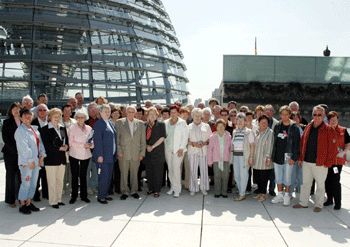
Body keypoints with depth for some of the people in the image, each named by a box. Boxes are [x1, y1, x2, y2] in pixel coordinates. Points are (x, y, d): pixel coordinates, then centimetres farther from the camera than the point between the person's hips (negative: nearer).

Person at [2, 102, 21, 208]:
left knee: (21, 175, 3)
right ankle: (10, 199, 14)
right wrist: (15, 150, -12)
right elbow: (5, 138, -5)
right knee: (11, 175, 5)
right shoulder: (7, 122, 0)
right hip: (10, 153, -2)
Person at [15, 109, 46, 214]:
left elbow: (40, 142, 13)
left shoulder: (34, 129, 12)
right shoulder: (20, 130, -10)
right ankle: (22, 205, 11)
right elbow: (23, 147, -15)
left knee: (33, 183, 12)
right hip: (26, 162, -7)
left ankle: (29, 203, 23)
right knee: (26, 183, -2)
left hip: (36, 161, 7)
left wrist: (42, 156, 3)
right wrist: (30, 161, -15)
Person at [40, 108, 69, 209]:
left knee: (60, 181, 12)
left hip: (62, 158, 6)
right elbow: (46, 145, -13)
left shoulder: (63, 128, 13)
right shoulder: (45, 129, -6)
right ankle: (53, 201, 10)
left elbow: (67, 141, 16)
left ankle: (58, 199, 23)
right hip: (51, 159, -6)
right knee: (52, 181, 1)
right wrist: (59, 148, -14)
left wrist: (66, 146, -6)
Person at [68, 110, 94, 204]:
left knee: (83, 176, 9)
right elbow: (71, 142, -9)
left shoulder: (89, 128, 7)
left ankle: (84, 195, 18)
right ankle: (74, 196, 15)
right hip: (74, 155, -2)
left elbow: (92, 141, 10)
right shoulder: (72, 128, -2)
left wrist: (90, 145, -12)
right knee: (75, 176, 3)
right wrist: (83, 145, -15)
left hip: (86, 155, 3)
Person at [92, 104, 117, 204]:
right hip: (103, 156, -8)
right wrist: (99, 155, -19)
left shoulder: (110, 123, 14)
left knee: (109, 176, 13)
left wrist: (115, 153, 14)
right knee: (103, 177, -2)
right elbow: (97, 141, -15)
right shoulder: (98, 124, -10)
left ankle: (105, 194, 26)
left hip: (111, 156, 8)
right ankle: (100, 196, 11)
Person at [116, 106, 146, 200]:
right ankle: (124, 192, 17)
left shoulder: (140, 124, 7)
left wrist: (142, 153, 3)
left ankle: (134, 191, 22)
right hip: (123, 154, -1)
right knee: (124, 174, 4)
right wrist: (119, 151, -6)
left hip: (136, 154, 2)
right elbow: (117, 138, 1)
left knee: (134, 174, 9)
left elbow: (143, 140, 8)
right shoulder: (119, 122, 2)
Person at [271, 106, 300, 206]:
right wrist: (273, 155, 7)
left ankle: (287, 195, 21)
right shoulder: (277, 126, 7)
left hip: (288, 157, -4)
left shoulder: (294, 128, -7)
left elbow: (297, 144, -9)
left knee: (287, 177, 5)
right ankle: (280, 195, 24)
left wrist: (294, 158, -14)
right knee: (278, 177, 11)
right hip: (277, 156, 4)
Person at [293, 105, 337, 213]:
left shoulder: (328, 130, -8)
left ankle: (318, 205, 23)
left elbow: (332, 148, -9)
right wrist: (301, 158, 7)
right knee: (305, 183, 14)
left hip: (320, 163, -5)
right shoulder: (308, 127, 6)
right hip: (306, 162, 5)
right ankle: (303, 203, 26)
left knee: (320, 184, 9)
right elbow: (302, 143, 11)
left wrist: (328, 163, -11)